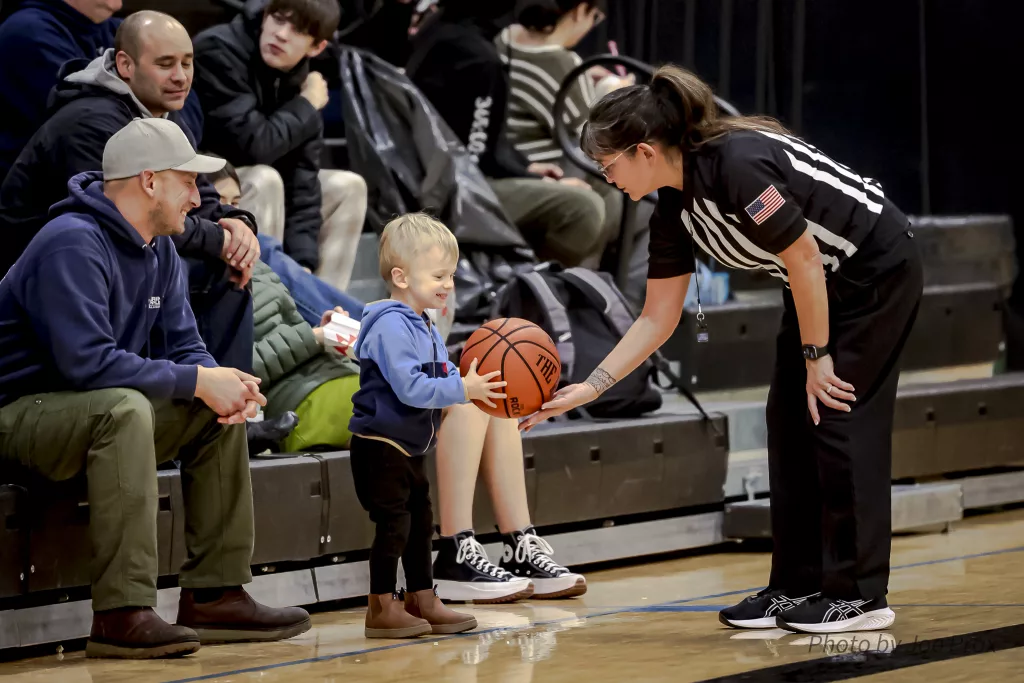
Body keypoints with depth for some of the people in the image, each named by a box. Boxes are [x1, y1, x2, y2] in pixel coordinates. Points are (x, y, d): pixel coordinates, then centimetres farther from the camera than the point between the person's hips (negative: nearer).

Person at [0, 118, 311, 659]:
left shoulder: (159, 250, 9)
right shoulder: (74, 245, -22)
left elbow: (184, 346, 10)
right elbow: (87, 361, -32)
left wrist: (223, 385, -14)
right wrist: (197, 381, -26)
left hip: (95, 414, 10)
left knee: (219, 413, 2)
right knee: (123, 408, -36)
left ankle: (213, 595, 1)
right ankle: (121, 615, -39)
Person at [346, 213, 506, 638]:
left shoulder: (425, 328, 13)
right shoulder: (391, 326, -20)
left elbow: (445, 378, 14)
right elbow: (410, 387, -28)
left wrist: (480, 386, -4)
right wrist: (463, 390, -27)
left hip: (408, 449, 10)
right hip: (380, 447, -10)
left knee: (420, 522, 16)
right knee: (393, 523, -9)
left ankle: (422, 601, 26)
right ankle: (381, 608, -3)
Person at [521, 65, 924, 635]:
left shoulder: (736, 165, -28)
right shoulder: (674, 210, -1)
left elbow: (804, 262, -23)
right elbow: (658, 318, 6)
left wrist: (816, 356, -16)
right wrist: (590, 388, 0)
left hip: (879, 271, -9)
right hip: (828, 285, 9)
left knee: (839, 417, -9)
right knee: (790, 422, 6)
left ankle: (860, 596, -4)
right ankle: (799, 587, 11)